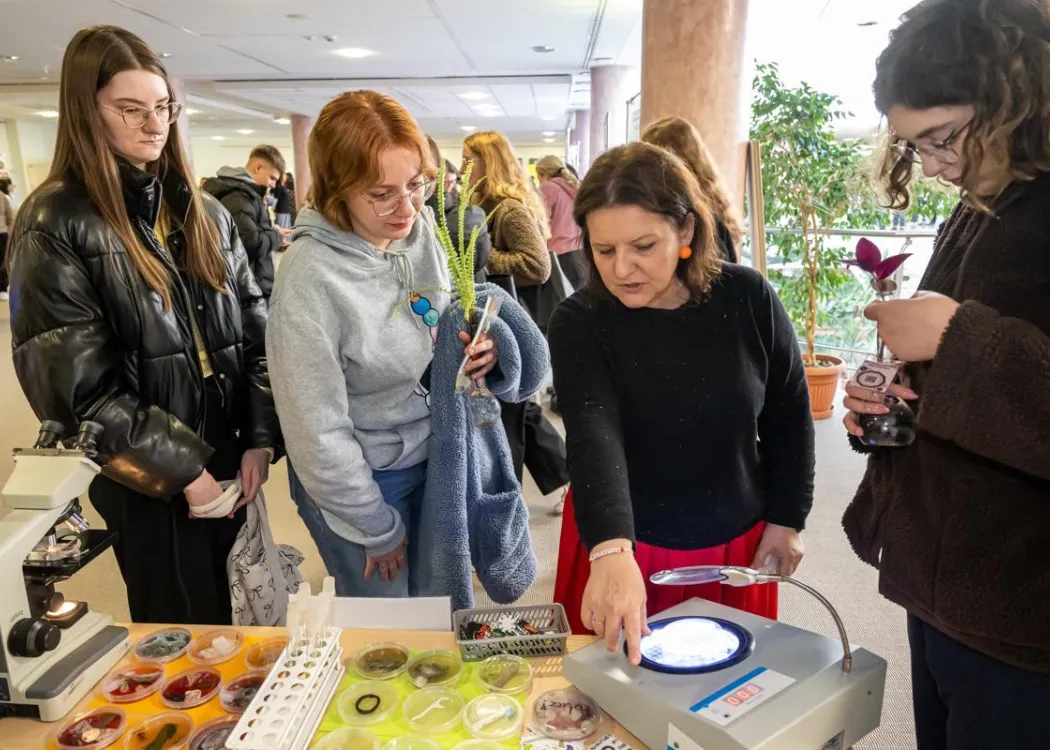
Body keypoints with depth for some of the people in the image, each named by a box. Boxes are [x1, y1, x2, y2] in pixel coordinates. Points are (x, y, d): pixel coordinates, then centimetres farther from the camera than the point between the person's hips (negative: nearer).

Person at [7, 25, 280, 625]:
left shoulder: (204, 212, 8)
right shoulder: (56, 226, -8)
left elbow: (255, 328, 5)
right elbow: (75, 385, -13)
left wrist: (261, 437, -4)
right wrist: (181, 469, -13)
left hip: (230, 461, 5)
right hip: (150, 482, -4)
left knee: (241, 619, 18)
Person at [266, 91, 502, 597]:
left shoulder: (422, 233, -9)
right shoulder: (310, 277, -27)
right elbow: (317, 432, -21)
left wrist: (476, 348, -12)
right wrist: (377, 528, -11)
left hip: (432, 456, 6)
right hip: (363, 478, -5)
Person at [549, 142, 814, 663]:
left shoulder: (747, 298, -12)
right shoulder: (580, 322, -17)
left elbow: (789, 416, 0)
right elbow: (593, 435, -31)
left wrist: (786, 520, 3)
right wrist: (611, 553, -44)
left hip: (735, 544, 2)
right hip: (619, 546, -1)